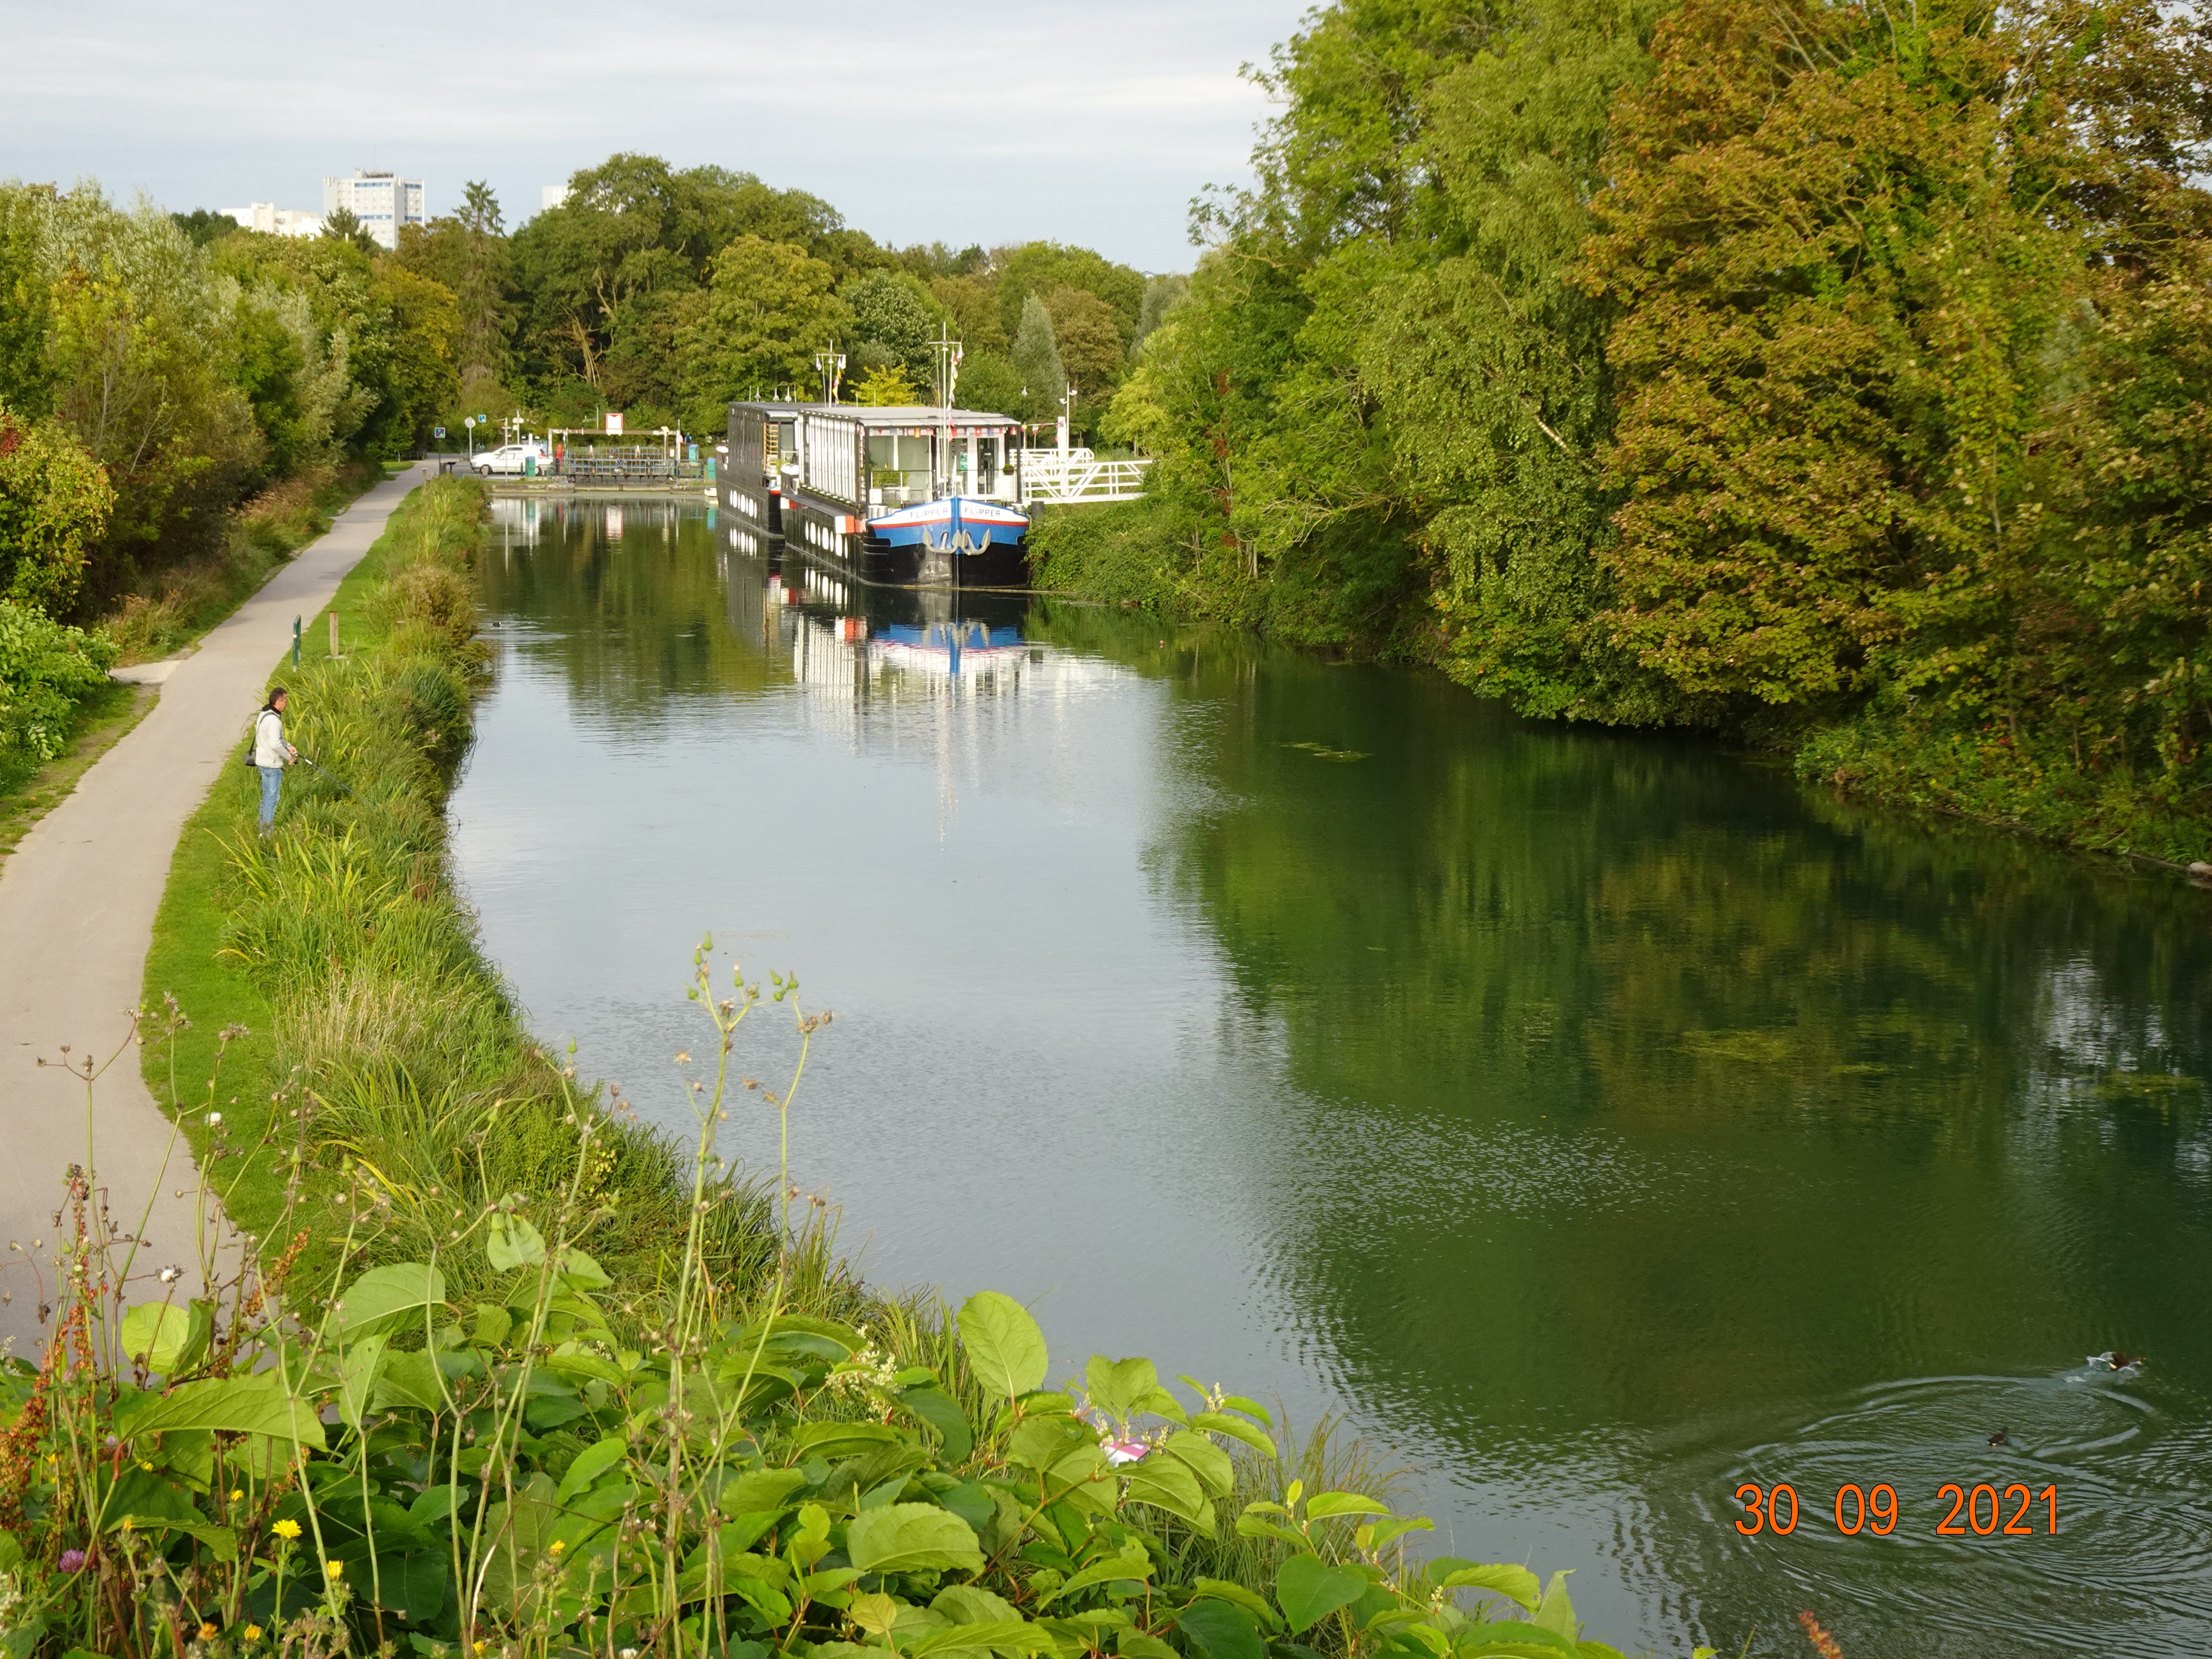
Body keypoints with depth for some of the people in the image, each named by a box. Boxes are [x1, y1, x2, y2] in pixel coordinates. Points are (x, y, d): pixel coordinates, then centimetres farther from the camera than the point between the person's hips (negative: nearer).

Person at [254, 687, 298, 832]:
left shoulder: (262, 715, 10)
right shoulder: (273, 720, -22)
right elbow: (275, 744, -30)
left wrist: (288, 746, 10)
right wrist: (289, 757, -16)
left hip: (262, 762, 10)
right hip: (273, 765, -10)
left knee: (266, 796, 18)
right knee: (272, 798, -3)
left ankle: (263, 831, 25)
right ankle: (267, 834, 0)